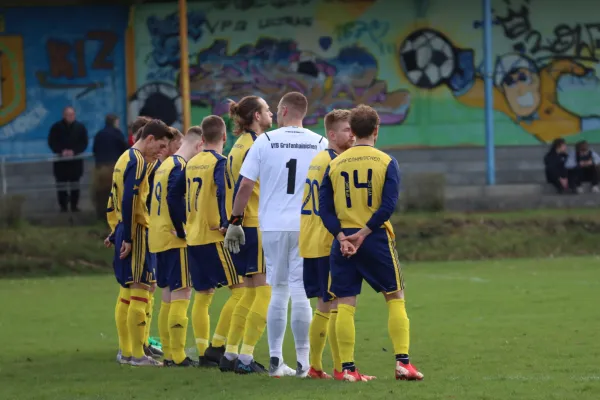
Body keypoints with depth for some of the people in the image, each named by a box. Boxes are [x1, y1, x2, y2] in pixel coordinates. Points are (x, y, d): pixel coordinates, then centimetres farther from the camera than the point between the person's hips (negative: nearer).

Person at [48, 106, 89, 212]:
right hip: (61, 160, -1)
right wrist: (61, 151, -17)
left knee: (75, 184, 5)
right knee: (62, 184, -1)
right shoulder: (57, 127, -1)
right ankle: (63, 206, 3)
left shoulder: (80, 127, 2)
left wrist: (74, 151, -14)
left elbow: (84, 143, 1)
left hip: (76, 160, 1)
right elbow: (52, 143, -2)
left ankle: (74, 205, 11)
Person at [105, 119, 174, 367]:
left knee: (127, 293, 13)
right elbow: (129, 201, -21)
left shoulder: (125, 159, 17)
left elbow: (116, 199, 20)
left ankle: (125, 351, 18)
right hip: (137, 233, -10)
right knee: (140, 292, -9)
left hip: (123, 231, 10)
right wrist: (128, 238, -22)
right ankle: (137, 355, -9)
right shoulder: (138, 162, -13)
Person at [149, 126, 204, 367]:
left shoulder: (166, 165, 16)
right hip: (175, 240, -9)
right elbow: (175, 200, -24)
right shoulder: (181, 167, -13)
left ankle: (169, 354, 15)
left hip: (158, 238, 9)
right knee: (181, 295, -7)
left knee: (168, 297, 13)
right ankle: (178, 356, -9)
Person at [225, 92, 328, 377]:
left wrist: (235, 221, 7)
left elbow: (245, 185, -1)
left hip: (272, 226, 1)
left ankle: (275, 360, 8)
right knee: (301, 293, 1)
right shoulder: (320, 144, 1)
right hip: (306, 226, -1)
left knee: (278, 292, 9)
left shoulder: (264, 141, 0)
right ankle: (303, 362, -1)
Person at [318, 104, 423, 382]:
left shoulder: (334, 164, 7)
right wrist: (363, 233, -12)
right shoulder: (386, 162, -1)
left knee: (345, 304, 3)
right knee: (395, 297, 7)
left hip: (343, 240, 2)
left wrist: (341, 237, -8)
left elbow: (325, 208, -1)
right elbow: (388, 205, -12)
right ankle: (402, 362, -2)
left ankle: (347, 368, -1)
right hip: (376, 238, -2)